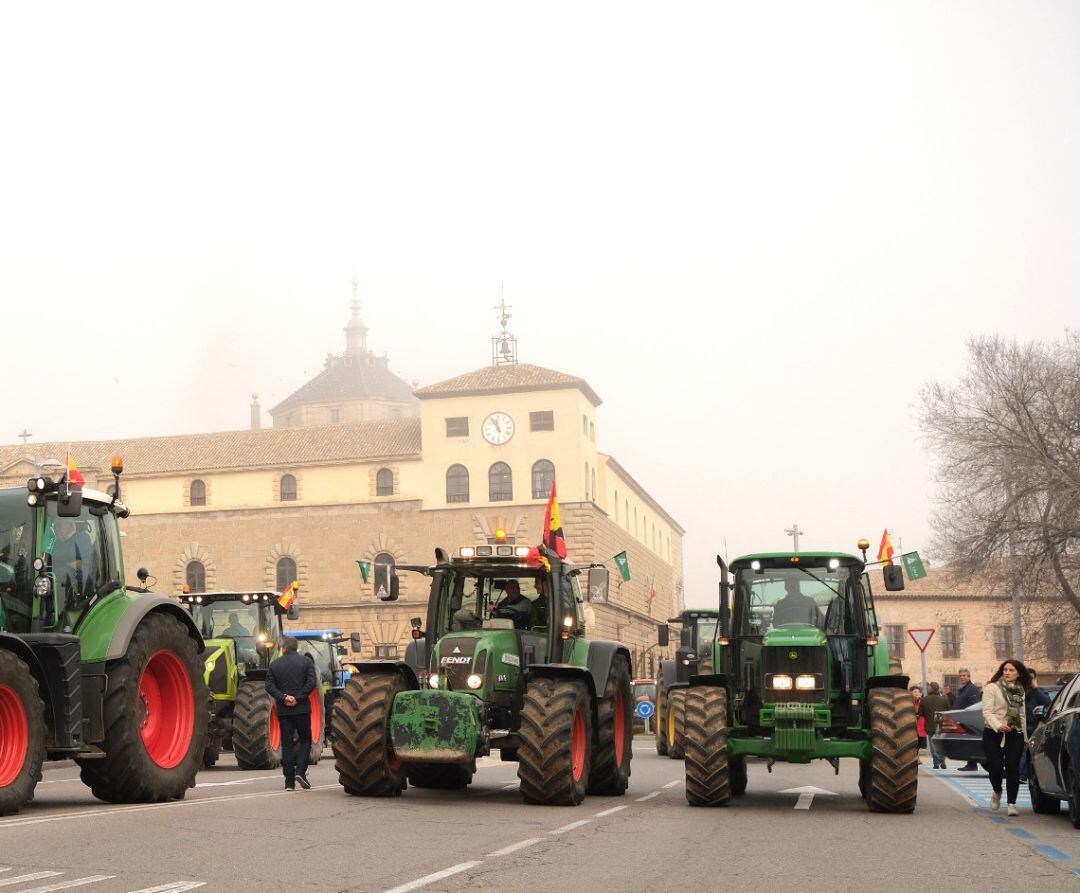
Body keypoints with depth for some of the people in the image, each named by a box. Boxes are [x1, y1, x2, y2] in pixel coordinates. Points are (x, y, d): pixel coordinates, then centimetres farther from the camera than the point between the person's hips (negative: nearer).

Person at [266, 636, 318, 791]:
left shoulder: (275, 664, 6)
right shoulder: (306, 662, 2)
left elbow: (269, 686, -3)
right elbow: (312, 682, -10)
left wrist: (283, 698, -9)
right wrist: (298, 698, -10)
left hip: (283, 710, 1)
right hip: (302, 709, -1)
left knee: (286, 744, 5)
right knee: (305, 739, 12)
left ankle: (289, 781, 3)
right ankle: (300, 771, -7)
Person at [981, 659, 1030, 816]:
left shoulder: (1020, 691, 15)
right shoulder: (992, 688, -2)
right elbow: (987, 711, -11)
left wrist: (1025, 737, 18)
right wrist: (998, 726, -27)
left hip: (1015, 734, 4)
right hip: (994, 734, -4)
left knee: (1012, 768, -5)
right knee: (995, 768, -8)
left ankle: (1011, 804, -1)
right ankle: (997, 792, 23)